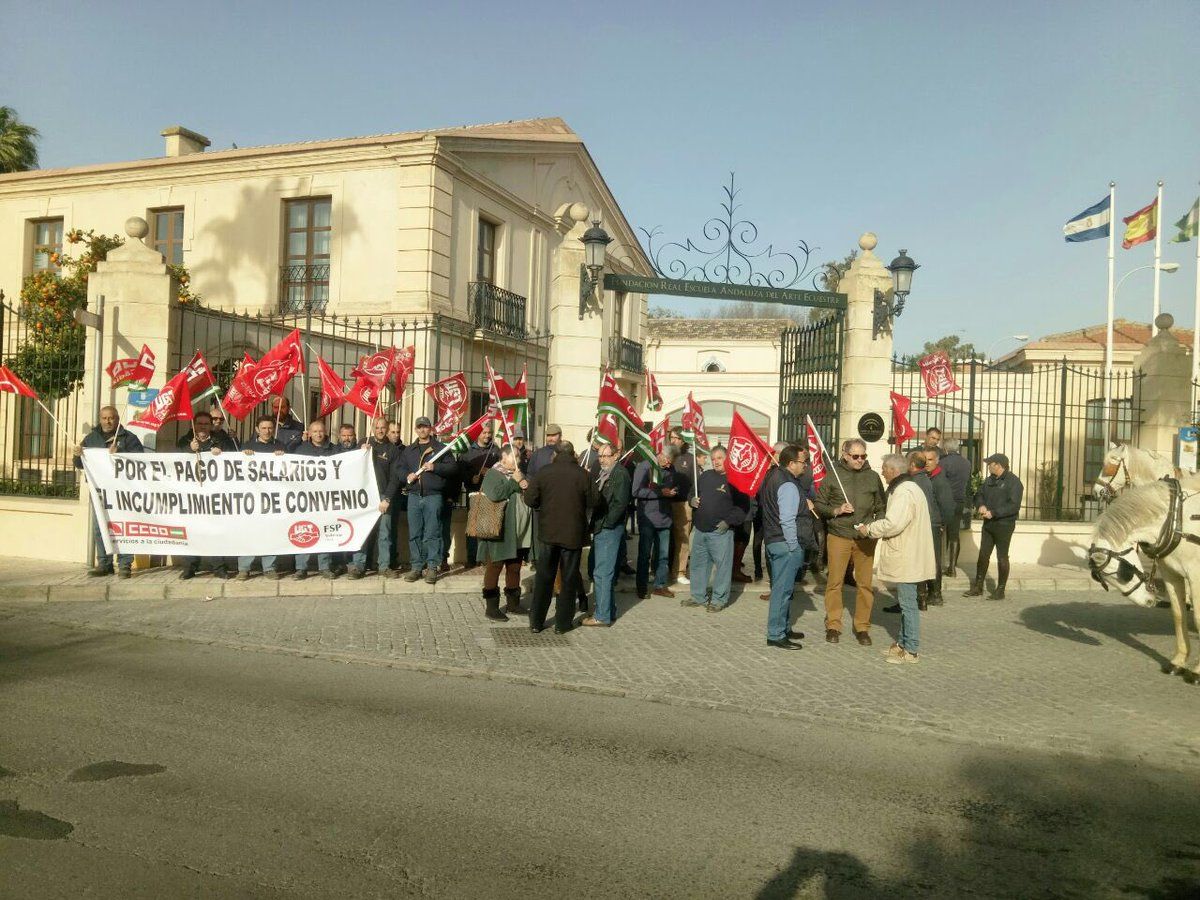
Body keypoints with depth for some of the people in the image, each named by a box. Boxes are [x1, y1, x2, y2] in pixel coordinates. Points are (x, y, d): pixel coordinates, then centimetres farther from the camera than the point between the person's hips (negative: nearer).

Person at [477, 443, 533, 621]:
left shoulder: (519, 474, 16)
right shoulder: (493, 474, -7)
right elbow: (494, 494, -25)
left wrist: (525, 485, -3)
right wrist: (514, 482, -15)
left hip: (519, 532, 7)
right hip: (500, 531, -7)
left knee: (515, 567, 14)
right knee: (495, 566, 0)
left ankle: (513, 603, 26)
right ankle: (491, 607, 7)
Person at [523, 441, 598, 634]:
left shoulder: (543, 473, -6)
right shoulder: (582, 475, -10)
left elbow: (530, 500, -7)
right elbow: (594, 501, -6)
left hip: (548, 532, 1)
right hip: (573, 533, -1)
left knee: (543, 577, 12)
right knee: (569, 579, 10)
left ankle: (536, 622, 17)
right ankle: (562, 623, 13)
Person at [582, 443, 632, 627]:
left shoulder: (620, 474, -11)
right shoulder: (603, 473, 16)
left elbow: (620, 503, -18)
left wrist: (606, 523, -16)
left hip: (609, 529, -9)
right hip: (600, 529, 9)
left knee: (602, 573, -6)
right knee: (596, 571, 15)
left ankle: (603, 616, 1)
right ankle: (608, 611, 25)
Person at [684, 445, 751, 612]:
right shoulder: (705, 476, 12)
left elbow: (743, 506, -9)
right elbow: (693, 494, 24)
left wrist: (728, 521, -16)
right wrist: (692, 501, 2)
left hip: (721, 531, -6)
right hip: (700, 529, 6)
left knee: (722, 564, -1)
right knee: (698, 563, 13)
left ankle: (719, 599, 10)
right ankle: (698, 596, 25)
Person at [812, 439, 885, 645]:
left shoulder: (872, 477, 7)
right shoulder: (833, 475, 1)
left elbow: (881, 507, 12)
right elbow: (818, 504, 5)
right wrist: (836, 511, -13)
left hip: (865, 538, 1)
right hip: (838, 537, -1)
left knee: (865, 584, 4)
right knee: (835, 582, 2)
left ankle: (862, 627, 16)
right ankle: (833, 625, 15)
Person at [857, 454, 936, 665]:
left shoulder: (904, 492, -20)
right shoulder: (908, 488, 16)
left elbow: (893, 524, -27)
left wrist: (869, 530, -13)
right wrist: (874, 527, 9)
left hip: (906, 559, -11)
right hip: (905, 557, 11)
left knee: (908, 603, -3)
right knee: (905, 602, 17)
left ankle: (911, 650, 4)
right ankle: (903, 643, 27)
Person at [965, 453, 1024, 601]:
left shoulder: (1013, 482, -12)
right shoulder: (989, 480, 12)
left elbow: (1014, 506, -20)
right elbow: (978, 495, 15)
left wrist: (993, 513, -22)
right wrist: (980, 506, -8)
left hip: (1004, 525, -7)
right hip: (988, 524, 7)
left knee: (1002, 557, 2)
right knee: (983, 555, 10)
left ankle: (1000, 591, 11)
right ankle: (978, 587, 19)